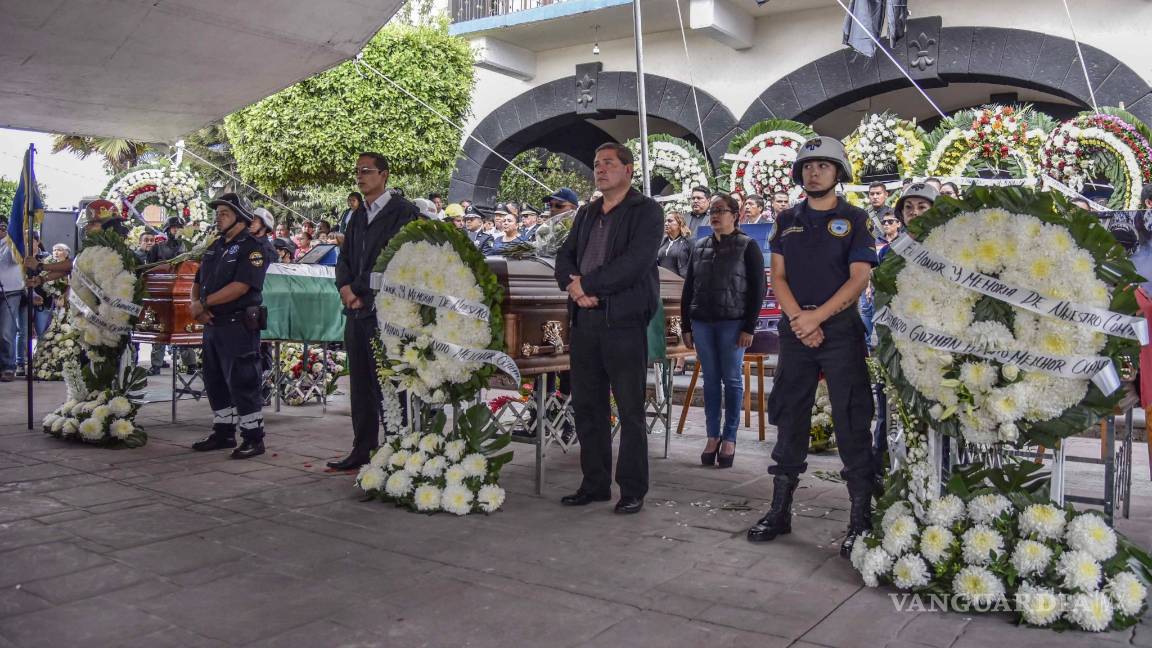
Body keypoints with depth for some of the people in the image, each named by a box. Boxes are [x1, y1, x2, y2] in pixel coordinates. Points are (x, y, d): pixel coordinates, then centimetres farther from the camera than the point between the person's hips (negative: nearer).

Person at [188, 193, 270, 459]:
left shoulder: (253, 247, -9)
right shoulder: (215, 247, 18)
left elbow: (240, 286, -21)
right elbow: (197, 282, 19)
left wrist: (204, 302, -15)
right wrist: (195, 304, -3)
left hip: (239, 326, -9)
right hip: (212, 325, 9)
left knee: (242, 384, -7)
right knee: (215, 382, 15)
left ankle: (253, 438, 1)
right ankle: (223, 432, 27)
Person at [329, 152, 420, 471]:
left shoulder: (403, 212, -4)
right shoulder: (358, 217, 20)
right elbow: (344, 258, 19)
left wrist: (361, 290, -10)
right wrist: (345, 287, -2)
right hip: (357, 311, 8)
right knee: (360, 385, 11)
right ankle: (362, 450, 19)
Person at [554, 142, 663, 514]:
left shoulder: (646, 211, -1)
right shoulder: (586, 213, 20)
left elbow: (635, 262, -15)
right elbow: (564, 257, 14)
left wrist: (586, 283, -13)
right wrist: (572, 285, -8)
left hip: (624, 320, -7)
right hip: (584, 319, 7)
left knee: (630, 409, 0)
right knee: (587, 406, 10)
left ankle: (633, 490, 9)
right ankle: (594, 484, 22)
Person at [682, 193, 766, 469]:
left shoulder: (747, 246, 0)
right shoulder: (699, 247, 12)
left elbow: (758, 288, -4)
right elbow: (688, 288, 14)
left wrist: (749, 327, -10)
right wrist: (686, 326, 8)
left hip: (732, 322, -4)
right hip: (702, 322, 4)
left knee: (732, 380, 1)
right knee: (710, 381, 6)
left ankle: (729, 438, 9)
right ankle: (712, 436, 12)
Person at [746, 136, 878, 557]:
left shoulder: (854, 219, 3)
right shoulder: (787, 221, 13)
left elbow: (858, 278, -6)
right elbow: (778, 276, 7)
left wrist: (817, 317, -15)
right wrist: (798, 319, -9)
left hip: (841, 331, -4)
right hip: (795, 331, 4)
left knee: (852, 423, -4)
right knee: (789, 419, 8)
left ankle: (861, 519, 3)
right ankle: (780, 511, 16)